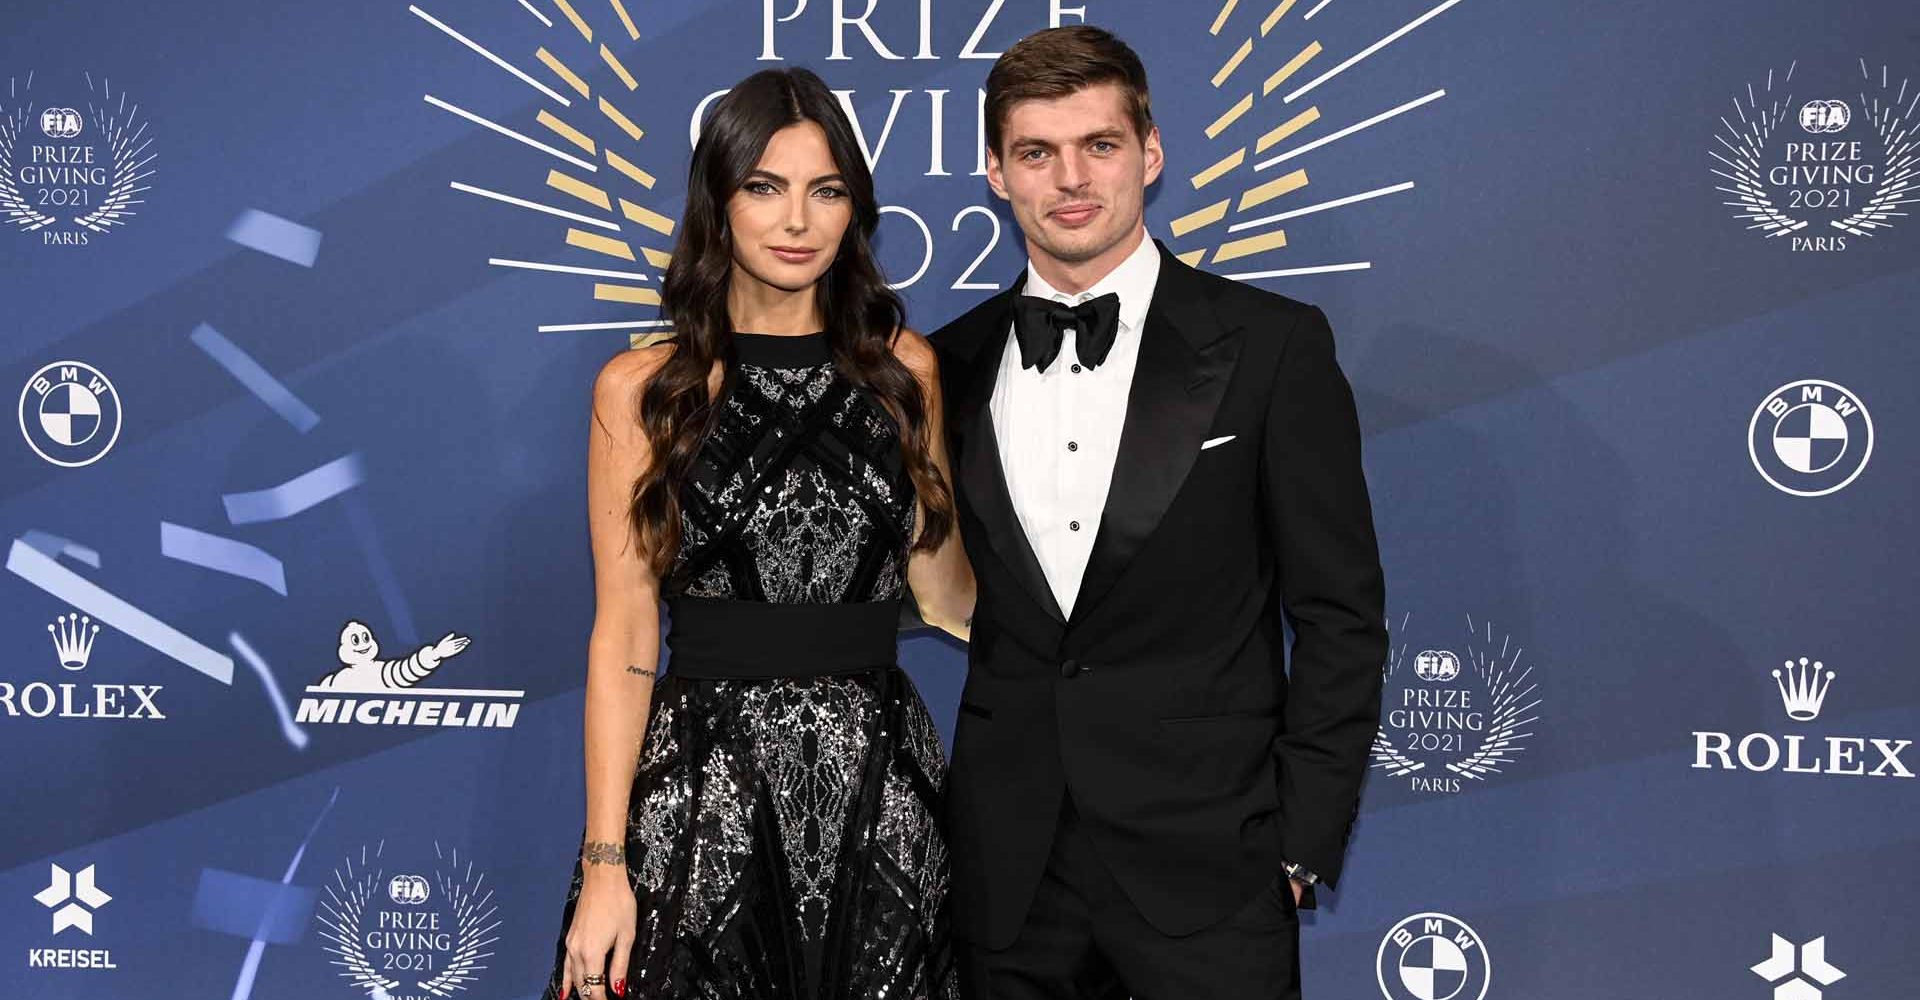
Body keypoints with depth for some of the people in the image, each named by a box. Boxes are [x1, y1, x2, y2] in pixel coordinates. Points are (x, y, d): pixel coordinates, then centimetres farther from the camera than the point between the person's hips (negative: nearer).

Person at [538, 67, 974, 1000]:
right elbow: (622, 637, -3)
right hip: (702, 788, -2)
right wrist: (604, 861, -7)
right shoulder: (642, 389, 0)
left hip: (881, 787, 2)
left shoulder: (906, 369, 7)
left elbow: (944, 589, 11)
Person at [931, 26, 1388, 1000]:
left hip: (1205, 865, -3)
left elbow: (1339, 614, -2)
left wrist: (1302, 840, -6)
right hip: (1008, 872, 3)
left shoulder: (1272, 345, -3)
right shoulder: (954, 365, 7)